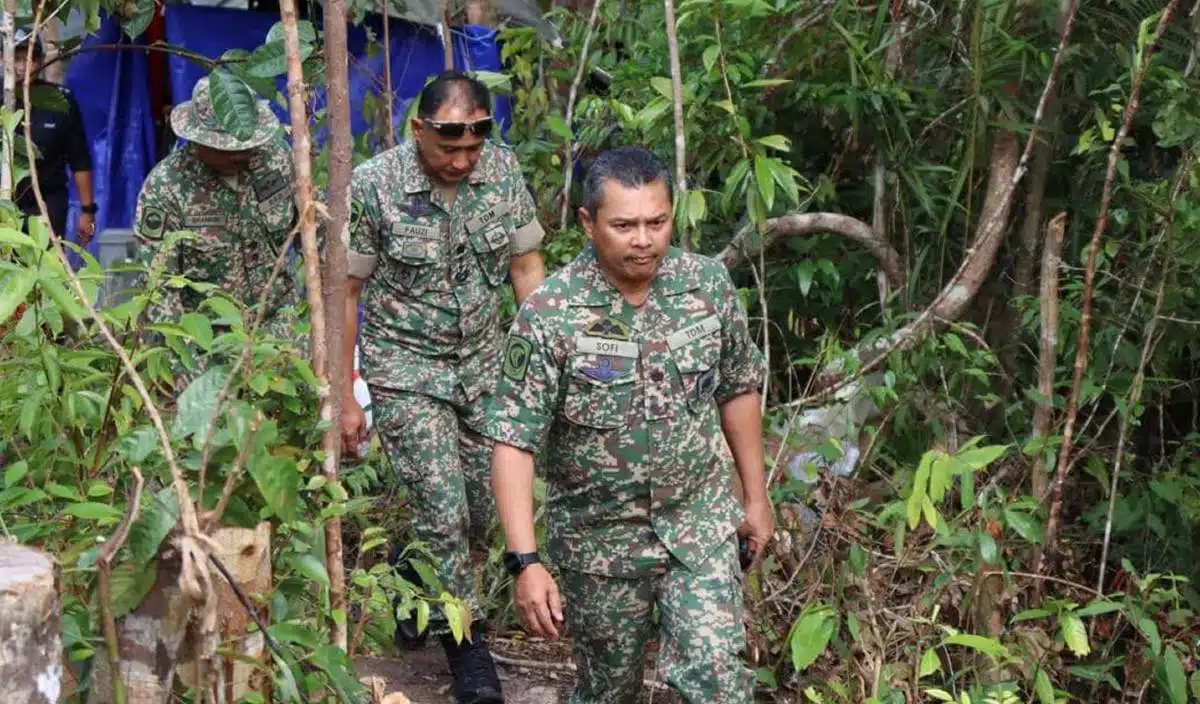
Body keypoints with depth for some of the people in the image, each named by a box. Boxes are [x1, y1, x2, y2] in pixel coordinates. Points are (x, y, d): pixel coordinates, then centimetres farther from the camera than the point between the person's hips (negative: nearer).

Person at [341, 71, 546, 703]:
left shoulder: (504, 170, -7)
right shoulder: (371, 187, -18)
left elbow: (526, 268, 3)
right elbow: (346, 293, -10)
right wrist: (345, 398, -8)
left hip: (482, 364, 4)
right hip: (405, 369, -4)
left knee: (484, 512, 9)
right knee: (444, 510, -8)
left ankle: (408, 571, 40)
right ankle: (464, 639, 13)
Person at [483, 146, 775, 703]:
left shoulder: (709, 284, -7)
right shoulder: (549, 314, -19)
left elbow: (738, 390, 7)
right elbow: (513, 443, -20)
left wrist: (755, 496, 12)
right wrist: (526, 562, -26)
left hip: (700, 518, 2)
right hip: (600, 534, -2)